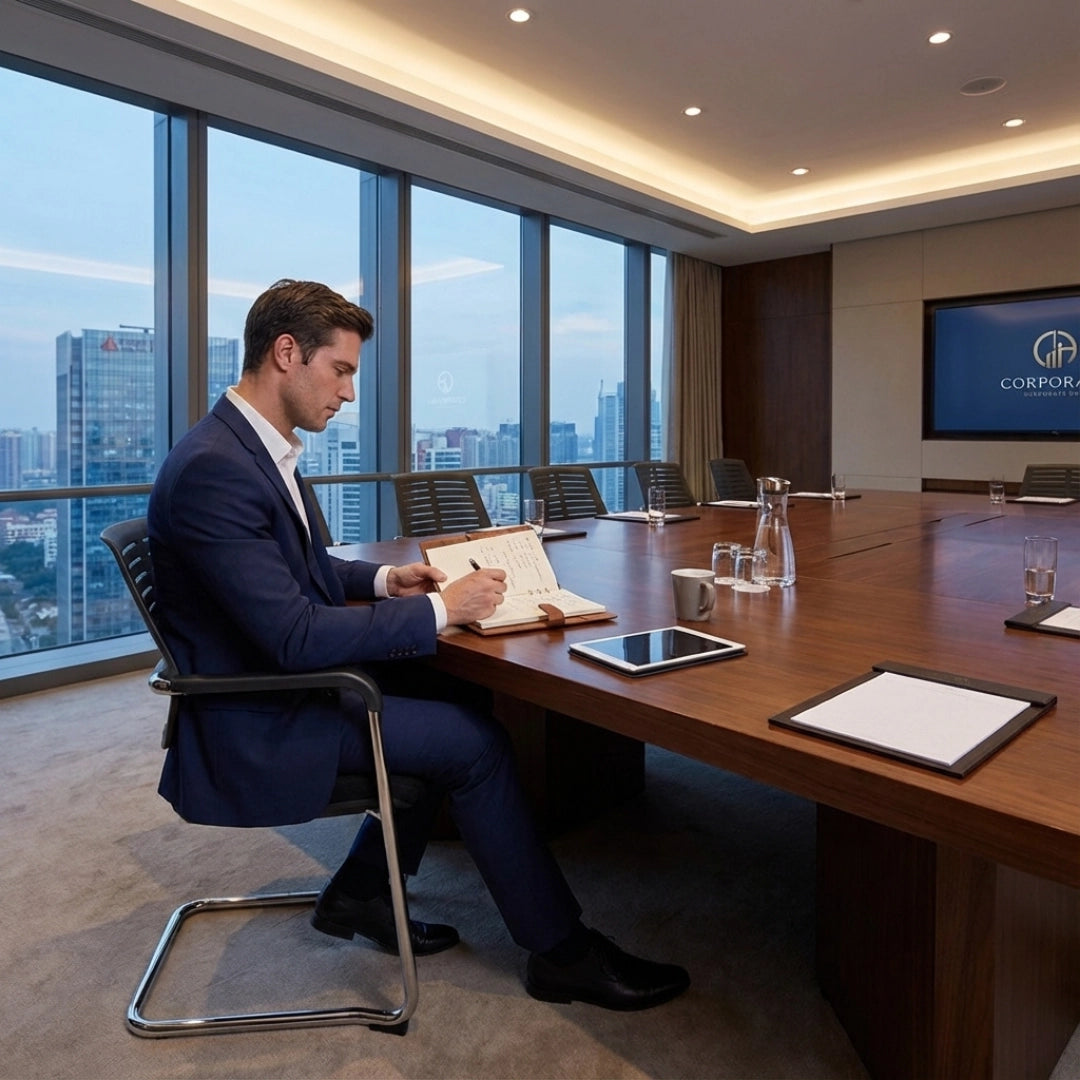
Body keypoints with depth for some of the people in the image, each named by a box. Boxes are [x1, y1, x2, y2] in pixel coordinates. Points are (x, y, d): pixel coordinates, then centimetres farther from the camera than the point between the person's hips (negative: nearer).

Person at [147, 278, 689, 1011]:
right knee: (476, 743, -9)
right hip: (258, 726, -9)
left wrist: (383, 579, 3)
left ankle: (361, 892, 21)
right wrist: (440, 608, -23)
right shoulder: (213, 469, -26)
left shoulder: (256, 445, 5)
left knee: (453, 703, 11)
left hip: (289, 677, 10)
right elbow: (295, 637, -30)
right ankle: (561, 950, 9)